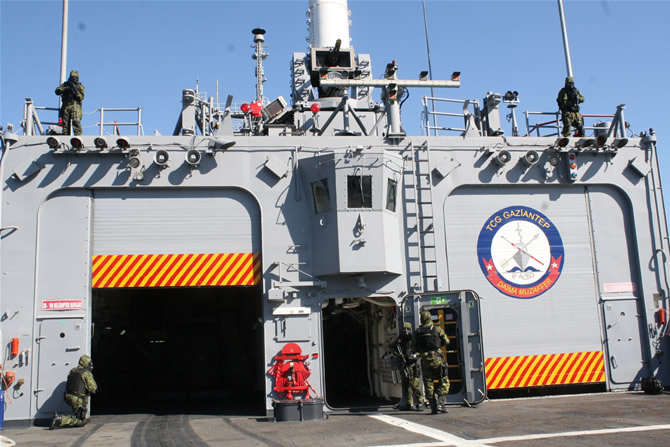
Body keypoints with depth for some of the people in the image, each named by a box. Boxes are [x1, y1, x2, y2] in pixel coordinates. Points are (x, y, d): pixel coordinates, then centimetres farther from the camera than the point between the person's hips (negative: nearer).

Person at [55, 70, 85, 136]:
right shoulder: (65, 84, 14)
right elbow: (57, 91, 2)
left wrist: (75, 90, -19)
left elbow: (81, 97, -4)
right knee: (65, 123, 2)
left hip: (75, 106, -3)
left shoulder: (80, 86, 8)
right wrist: (65, 89, -14)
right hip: (65, 106, 3)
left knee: (76, 122, -19)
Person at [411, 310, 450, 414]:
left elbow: (413, 349, 7)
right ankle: (441, 403, -6)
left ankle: (433, 407, 7)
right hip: (437, 359, -2)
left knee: (428, 383, 8)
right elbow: (446, 341, 4)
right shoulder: (437, 329, -2)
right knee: (443, 382, 6)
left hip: (425, 360, 2)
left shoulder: (417, 332, 4)